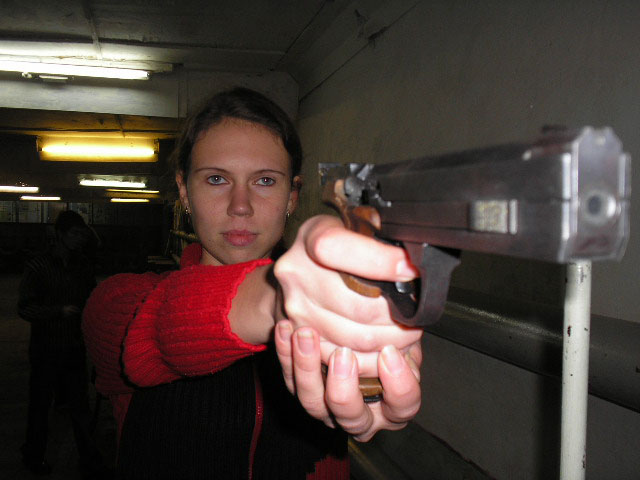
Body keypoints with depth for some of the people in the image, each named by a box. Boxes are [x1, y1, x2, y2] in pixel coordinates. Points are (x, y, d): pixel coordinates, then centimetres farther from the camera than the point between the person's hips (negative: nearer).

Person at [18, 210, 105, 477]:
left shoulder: (83, 267, 7)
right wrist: (60, 311, -23)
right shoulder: (38, 267, -7)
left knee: (79, 405, 8)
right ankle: (33, 457, 29)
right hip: (46, 350, -3)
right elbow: (25, 308, -12)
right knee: (40, 405, 10)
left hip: (75, 348, 3)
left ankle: (89, 459, 17)